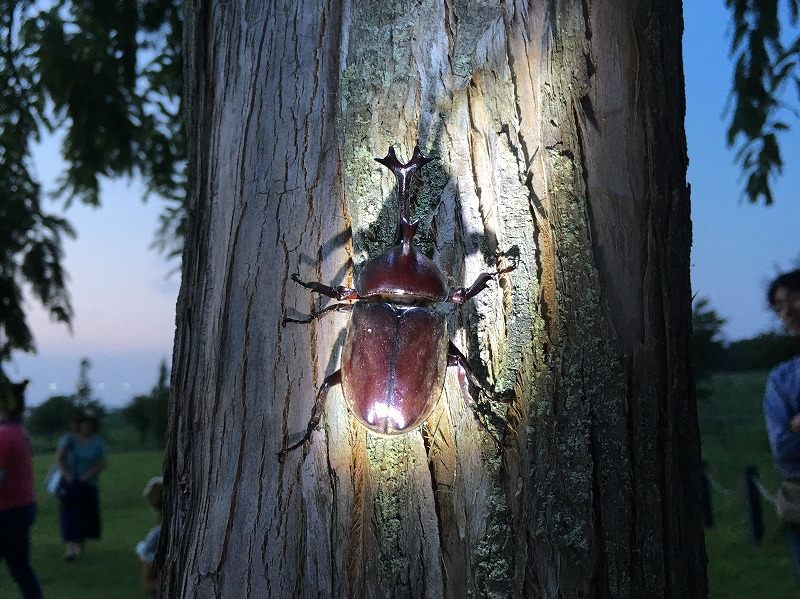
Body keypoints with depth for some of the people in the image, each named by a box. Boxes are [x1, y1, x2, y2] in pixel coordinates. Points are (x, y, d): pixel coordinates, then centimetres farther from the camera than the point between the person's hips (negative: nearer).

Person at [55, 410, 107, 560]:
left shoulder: (97, 443, 4)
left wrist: (87, 476, -15)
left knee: (85, 516, 5)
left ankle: (79, 545, 21)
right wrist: (66, 475, -20)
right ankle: (69, 548, -15)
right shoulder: (69, 439, 0)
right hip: (70, 484, -2)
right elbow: (58, 459, -6)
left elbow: (102, 464, -1)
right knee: (69, 515, -11)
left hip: (89, 484, 2)